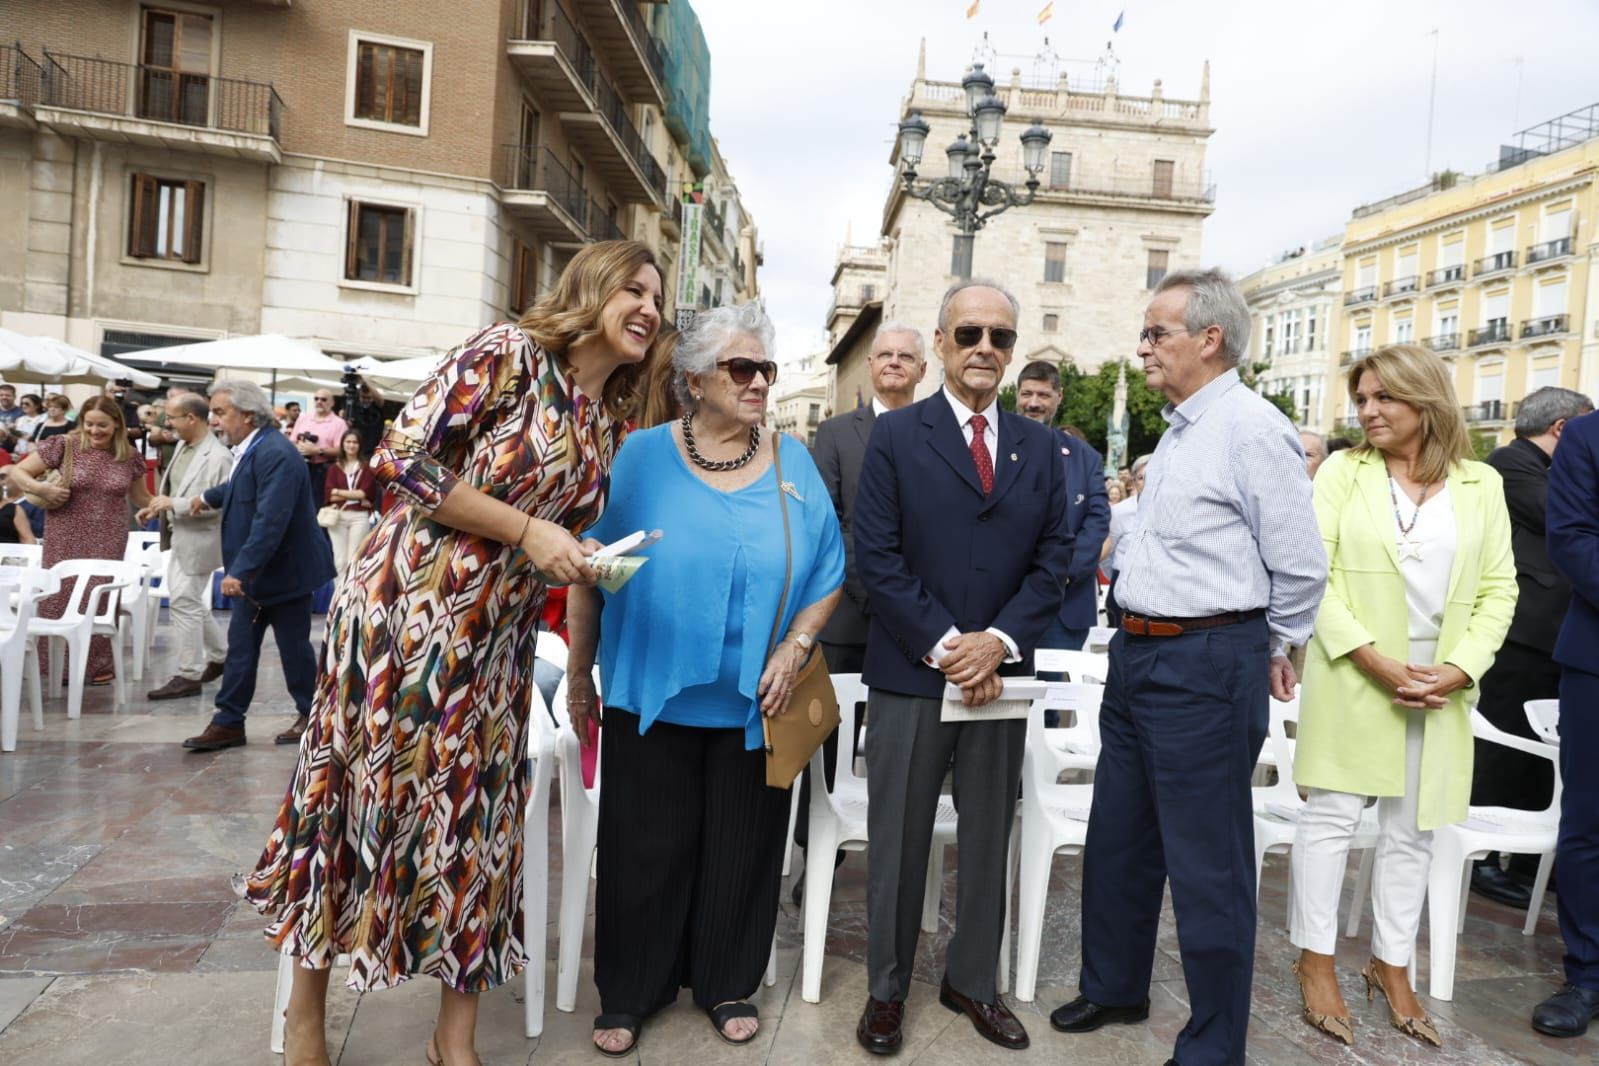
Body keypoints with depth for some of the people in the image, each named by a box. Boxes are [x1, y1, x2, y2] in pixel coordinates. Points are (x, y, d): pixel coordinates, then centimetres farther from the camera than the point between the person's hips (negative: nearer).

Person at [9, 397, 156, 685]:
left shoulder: (129, 456, 4)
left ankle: (98, 664, 16)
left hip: (108, 542, 1)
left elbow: (141, 498, 15)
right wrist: (42, 489, -17)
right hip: (67, 539, -1)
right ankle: (59, 665, 14)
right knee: (61, 596, 2)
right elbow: (18, 472, 1)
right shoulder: (65, 445, -4)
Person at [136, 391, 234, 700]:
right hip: (181, 537, 10)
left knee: (183, 602, -4)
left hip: (199, 540, -10)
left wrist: (174, 504, -23)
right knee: (188, 601, 17)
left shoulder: (218, 457, -20)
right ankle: (220, 655, 32)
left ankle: (189, 675, 6)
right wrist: (158, 507, 5)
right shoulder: (182, 445, 9)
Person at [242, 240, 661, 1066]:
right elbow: (402, 460, -16)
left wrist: (589, 563, 1)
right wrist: (525, 530, -17)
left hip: (494, 641, 6)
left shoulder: (607, 422, 11)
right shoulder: (510, 352, -11)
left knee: (474, 814, 9)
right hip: (403, 607, -6)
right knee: (358, 792, 7)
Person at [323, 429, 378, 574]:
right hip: (337, 516, 2)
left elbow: (366, 493, -7)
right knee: (340, 559, 2)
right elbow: (329, 495, 0)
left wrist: (339, 492, -4)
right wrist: (357, 496, -8)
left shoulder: (367, 467, 5)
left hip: (360, 516, -2)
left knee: (354, 559, -3)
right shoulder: (335, 468, 12)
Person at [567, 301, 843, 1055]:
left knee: (740, 850, 13)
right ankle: (629, 992, 31)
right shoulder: (642, 456, -2)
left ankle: (725, 983, 35)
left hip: (754, 703, 2)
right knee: (644, 850, 10)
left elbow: (827, 575, 2)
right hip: (651, 695, -1)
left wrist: (794, 648, -12)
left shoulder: (794, 464, 2)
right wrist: (578, 673, 2)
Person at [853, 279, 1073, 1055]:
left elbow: (1054, 557, 4)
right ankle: (886, 990, 26)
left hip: (1000, 672, 3)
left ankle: (972, 981, 32)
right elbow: (877, 556, -8)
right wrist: (944, 645, -14)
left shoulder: (1040, 447, 8)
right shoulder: (894, 435, -2)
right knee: (899, 842, 9)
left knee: (988, 838, 14)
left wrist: (999, 640, -10)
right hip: (910, 673, -3)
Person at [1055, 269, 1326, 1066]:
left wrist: (1267, 650, 1)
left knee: (1207, 866, 5)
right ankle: (1113, 987, 41)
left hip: (1204, 668, -9)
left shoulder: (1252, 428, -14)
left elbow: (1300, 567, -13)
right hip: (1136, 654, 9)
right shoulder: (1179, 429, 12)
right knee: (1117, 840, 20)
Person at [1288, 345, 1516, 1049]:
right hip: (1351, 674, -3)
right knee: (1333, 814, 1)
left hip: (1441, 684, 3)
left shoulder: (1481, 485, 5)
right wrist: (1375, 661, -15)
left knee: (1412, 828, 11)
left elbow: (1498, 589, 5)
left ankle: (1391, 965, 26)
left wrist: (1462, 668, -9)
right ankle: (1315, 959, 16)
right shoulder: (1343, 472, -3)